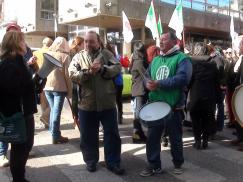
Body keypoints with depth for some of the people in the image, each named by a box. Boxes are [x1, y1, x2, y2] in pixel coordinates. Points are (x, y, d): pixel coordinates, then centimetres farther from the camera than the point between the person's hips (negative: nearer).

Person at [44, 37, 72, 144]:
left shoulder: (47, 54, 7)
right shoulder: (65, 56, -5)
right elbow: (67, 74, -8)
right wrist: (70, 90, -2)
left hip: (47, 87, 5)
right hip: (59, 87, -5)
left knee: (53, 109, 19)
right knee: (57, 111, 0)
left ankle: (53, 132, 25)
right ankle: (56, 136, 5)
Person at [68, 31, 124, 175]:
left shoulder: (106, 54, 4)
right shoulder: (78, 57, 4)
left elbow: (117, 68, -8)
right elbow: (72, 75, -8)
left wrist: (102, 68, -20)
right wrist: (88, 72, -20)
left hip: (107, 103, 0)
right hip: (86, 103, 1)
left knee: (112, 134, 8)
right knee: (88, 135, 13)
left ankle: (113, 163, 22)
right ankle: (91, 161, 32)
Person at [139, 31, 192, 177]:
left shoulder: (182, 58, -7)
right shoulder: (155, 60, 15)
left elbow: (182, 78, -23)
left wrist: (159, 84, -24)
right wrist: (148, 84, -11)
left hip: (173, 107, -5)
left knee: (175, 138, 11)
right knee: (152, 137, 8)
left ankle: (178, 164, 31)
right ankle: (154, 165, 23)